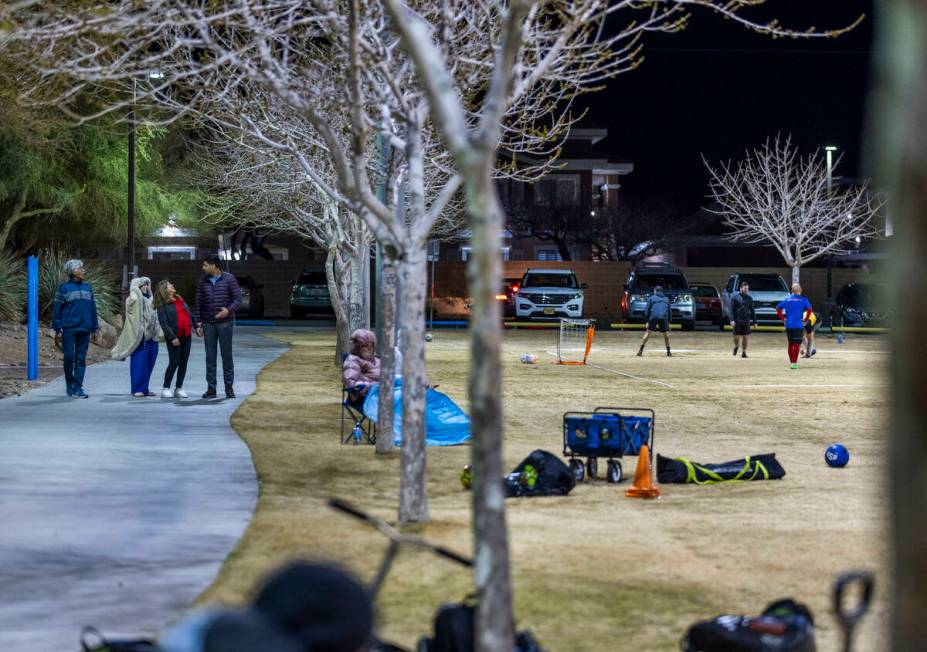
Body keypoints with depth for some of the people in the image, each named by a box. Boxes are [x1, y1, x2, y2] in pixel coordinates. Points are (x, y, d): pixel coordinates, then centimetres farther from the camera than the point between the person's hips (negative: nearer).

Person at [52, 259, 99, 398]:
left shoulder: (87, 288, 12)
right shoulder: (64, 288, 0)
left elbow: (93, 308, 15)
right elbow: (56, 309, -2)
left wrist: (95, 327, 10)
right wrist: (58, 330, -8)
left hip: (84, 329, 4)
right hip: (69, 329, -4)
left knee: (81, 359, 1)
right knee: (69, 357, -3)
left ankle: (78, 387, 3)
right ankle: (70, 385, 12)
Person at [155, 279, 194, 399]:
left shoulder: (180, 299, 15)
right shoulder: (163, 305, -7)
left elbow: (189, 314, 22)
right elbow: (163, 323, -14)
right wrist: (172, 337, -20)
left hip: (186, 336, 7)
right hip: (175, 337, -7)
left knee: (183, 362, 7)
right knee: (174, 362, -8)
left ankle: (179, 388, 14)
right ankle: (166, 388, 0)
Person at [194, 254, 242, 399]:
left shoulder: (229, 279, -2)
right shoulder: (202, 282, 7)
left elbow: (238, 299, -3)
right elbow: (198, 304, 9)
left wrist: (229, 310, -21)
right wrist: (198, 324, 3)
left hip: (225, 323, -3)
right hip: (208, 324, 3)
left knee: (226, 355, 0)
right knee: (210, 356, 2)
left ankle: (229, 387, 7)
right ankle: (211, 388, 5)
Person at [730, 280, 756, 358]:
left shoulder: (749, 298, 12)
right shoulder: (735, 297, 1)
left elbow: (752, 310, 15)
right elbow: (732, 310, -3)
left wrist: (754, 321, 11)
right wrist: (732, 320, -14)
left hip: (746, 321, 2)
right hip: (737, 320, -2)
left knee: (745, 337, 0)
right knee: (736, 336, -1)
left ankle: (744, 352, 7)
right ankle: (736, 347, 29)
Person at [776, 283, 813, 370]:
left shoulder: (787, 299, 9)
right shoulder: (803, 300, -2)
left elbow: (778, 308, 7)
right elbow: (809, 309, -15)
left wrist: (783, 318, 10)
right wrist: (805, 320, -5)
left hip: (788, 325, 4)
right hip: (798, 325, -4)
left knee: (790, 344, 16)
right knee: (797, 344, -1)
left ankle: (791, 362, 21)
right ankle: (794, 363, -9)